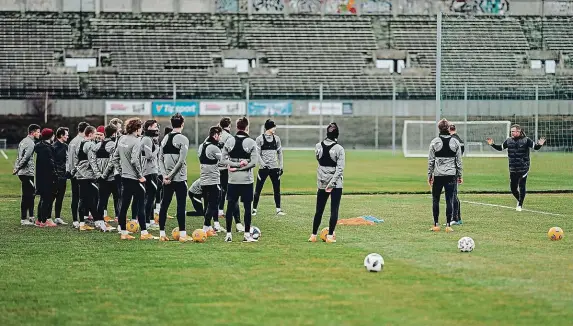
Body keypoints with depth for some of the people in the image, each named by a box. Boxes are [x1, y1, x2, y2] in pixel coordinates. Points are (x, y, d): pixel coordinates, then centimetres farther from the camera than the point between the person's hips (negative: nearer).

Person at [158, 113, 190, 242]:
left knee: (164, 205, 9)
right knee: (181, 205, -3)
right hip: (179, 178, -6)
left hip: (167, 178, 6)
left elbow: (160, 159, 6)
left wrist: (165, 175, 1)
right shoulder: (183, 139, -10)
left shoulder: (165, 138, 9)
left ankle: (162, 234, 11)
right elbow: (181, 160, -16)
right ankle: (182, 234, -3)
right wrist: (170, 175, -11)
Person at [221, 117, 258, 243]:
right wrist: (241, 166, -6)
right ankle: (247, 234, 3)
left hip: (232, 180, 2)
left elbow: (224, 159, -2)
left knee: (230, 206, 7)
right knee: (247, 206, 4)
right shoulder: (251, 142, -6)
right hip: (246, 179, -2)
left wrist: (235, 165, -6)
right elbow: (254, 162, -11)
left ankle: (228, 234, 7)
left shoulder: (229, 141, 1)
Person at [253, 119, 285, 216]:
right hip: (264, 168, -4)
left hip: (274, 167, 4)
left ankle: (278, 209, 14)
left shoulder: (276, 139, 8)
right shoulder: (260, 139, -4)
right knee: (258, 189, -1)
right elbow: (257, 154, -5)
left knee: (277, 189, 6)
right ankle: (254, 209, 6)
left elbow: (279, 153, 13)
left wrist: (281, 166, 8)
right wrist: (263, 164, -17)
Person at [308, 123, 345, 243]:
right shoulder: (339, 148, -13)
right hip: (336, 183, -4)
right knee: (334, 210, 3)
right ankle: (330, 236, 0)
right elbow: (340, 168, -18)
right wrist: (332, 183, -18)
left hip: (321, 183, 4)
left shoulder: (318, 146, -1)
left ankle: (313, 235, 13)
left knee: (319, 210, 12)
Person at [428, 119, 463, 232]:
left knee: (435, 199, 9)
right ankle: (448, 225, -1)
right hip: (451, 175, 1)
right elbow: (459, 160, 4)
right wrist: (459, 175, 11)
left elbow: (431, 160, -1)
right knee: (449, 200, 2)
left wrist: (429, 175, 5)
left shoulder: (434, 142, -3)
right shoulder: (455, 142, 0)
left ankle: (436, 224, 8)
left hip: (438, 175, -1)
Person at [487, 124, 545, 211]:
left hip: (523, 168, -4)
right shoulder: (509, 140, 8)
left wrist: (539, 144, -29)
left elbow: (535, 147, -9)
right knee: (513, 188, 6)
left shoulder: (526, 140, -5)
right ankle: (519, 200, 31)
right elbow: (500, 148, 20)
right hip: (513, 169, 4)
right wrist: (492, 144, 9)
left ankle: (520, 205, 11)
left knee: (521, 187, -3)